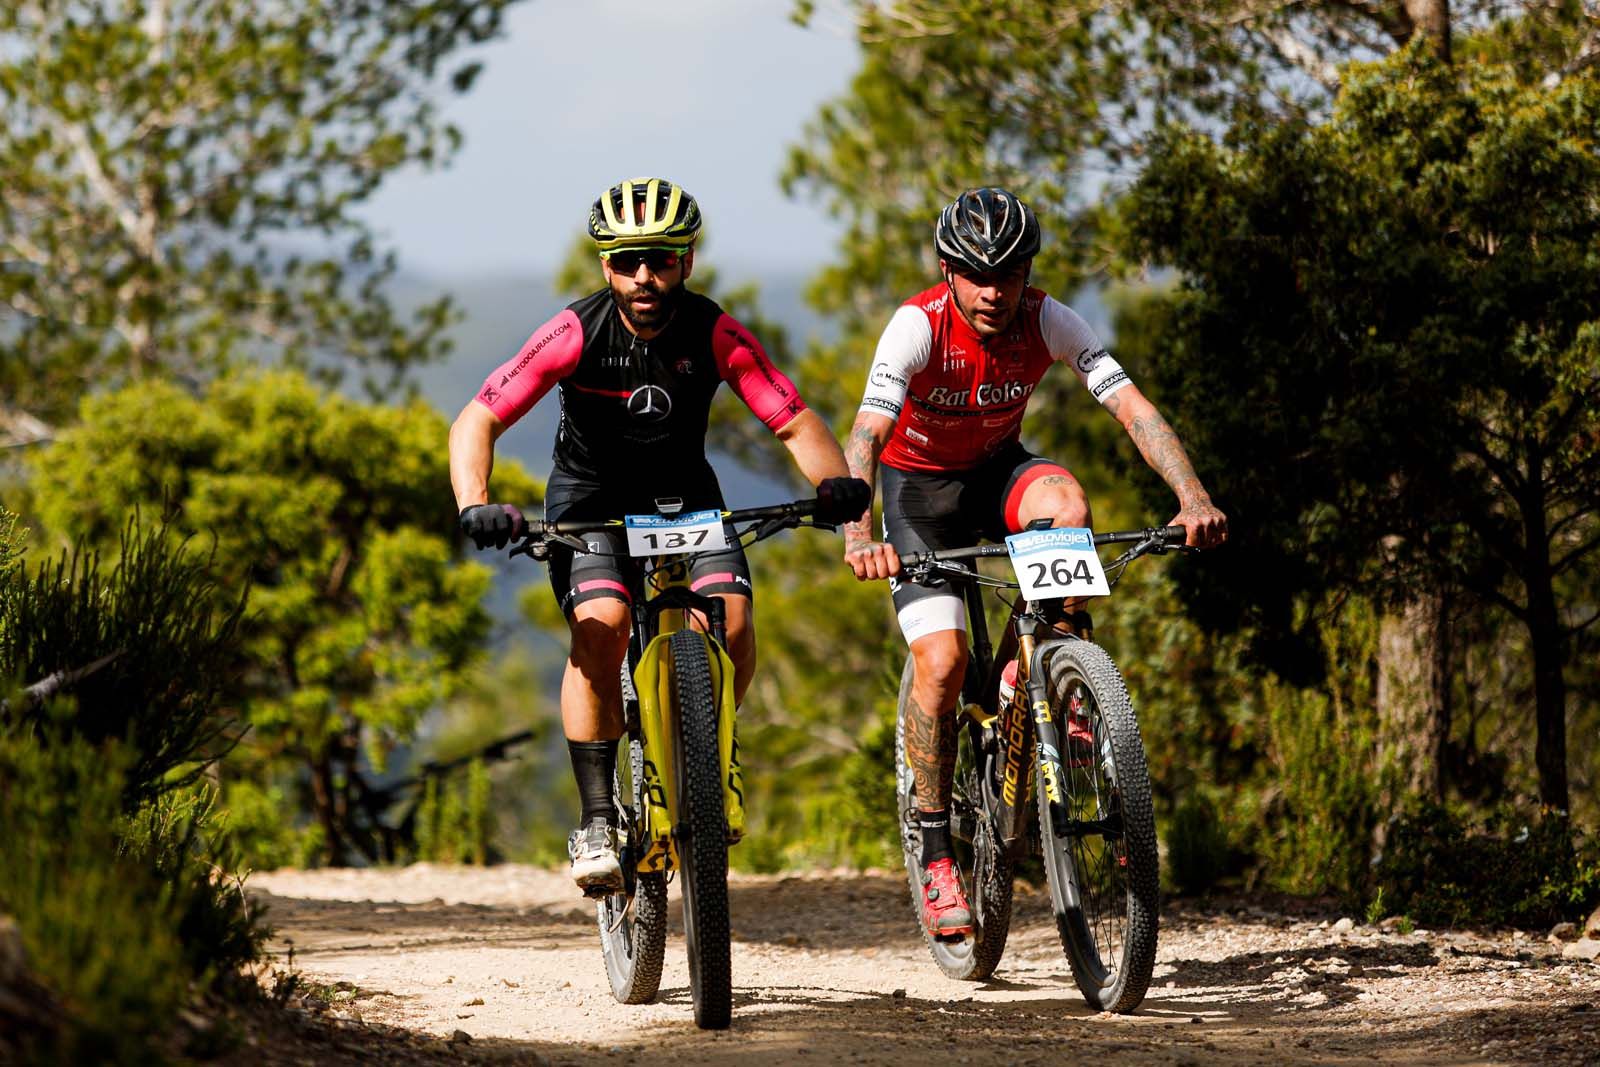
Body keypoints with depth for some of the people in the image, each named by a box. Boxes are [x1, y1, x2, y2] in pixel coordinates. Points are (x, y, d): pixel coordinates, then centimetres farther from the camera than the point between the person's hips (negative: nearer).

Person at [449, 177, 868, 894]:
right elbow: (477, 422, -24)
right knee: (601, 628, -27)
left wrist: (835, 480, -42)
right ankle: (596, 823, -19)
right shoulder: (577, 333, -24)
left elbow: (794, 422, -22)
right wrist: (474, 507, -41)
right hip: (591, 496, -2)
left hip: (683, 492, 2)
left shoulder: (715, 334, -21)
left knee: (732, 621, -21)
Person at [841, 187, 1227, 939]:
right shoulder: (918, 326, -28)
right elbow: (867, 434, -40)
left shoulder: (1048, 322, -21)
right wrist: (857, 537, -57)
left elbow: (1132, 406, -28)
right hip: (919, 483, -2)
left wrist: (1193, 498, -44)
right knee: (942, 660, -18)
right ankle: (934, 854, -6)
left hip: (996, 469, 2)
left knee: (1066, 501, -33)